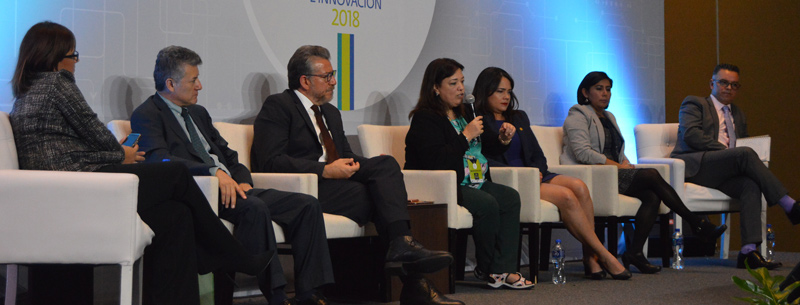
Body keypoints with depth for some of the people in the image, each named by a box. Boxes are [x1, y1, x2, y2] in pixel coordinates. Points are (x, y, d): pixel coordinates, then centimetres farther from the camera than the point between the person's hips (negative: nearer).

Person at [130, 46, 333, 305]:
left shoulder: (198, 113, 27)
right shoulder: (146, 115, 0)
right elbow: (160, 160, -18)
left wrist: (243, 181, 2)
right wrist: (214, 172, -28)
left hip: (231, 187, 8)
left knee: (307, 205, -8)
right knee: (255, 207, -36)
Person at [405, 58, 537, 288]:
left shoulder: (462, 114, 23)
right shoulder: (425, 119, -6)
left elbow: (480, 152, 36)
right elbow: (435, 161, -22)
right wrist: (466, 136, -17)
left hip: (473, 182, 9)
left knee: (510, 197, -13)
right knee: (487, 204, -28)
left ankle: (503, 269, -20)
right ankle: (485, 268, -8)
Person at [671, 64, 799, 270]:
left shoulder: (738, 115, 33)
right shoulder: (694, 104, 12)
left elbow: (744, 142, 34)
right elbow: (690, 134, -6)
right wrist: (726, 151, -13)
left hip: (722, 174, 6)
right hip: (693, 166, -6)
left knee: (752, 185, -29)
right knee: (746, 153, -29)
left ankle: (749, 252, -41)